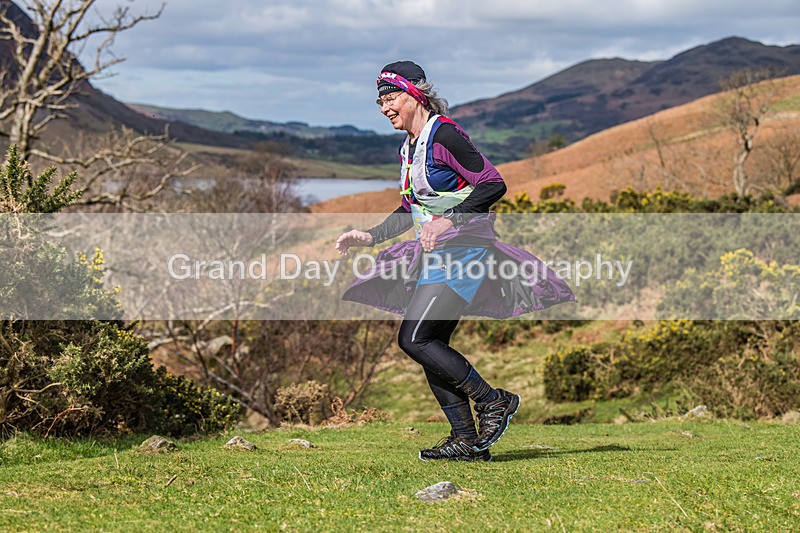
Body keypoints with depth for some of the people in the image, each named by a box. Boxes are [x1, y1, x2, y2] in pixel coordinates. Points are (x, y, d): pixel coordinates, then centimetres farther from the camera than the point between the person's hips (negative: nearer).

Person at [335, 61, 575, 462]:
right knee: (432, 345, 4)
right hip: (435, 255, 9)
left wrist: (449, 220, -26)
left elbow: (493, 185, -18)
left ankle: (494, 402, -5)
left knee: (414, 339, -15)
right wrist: (370, 236, 15)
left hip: (463, 249, -9)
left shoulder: (443, 135, -12)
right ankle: (466, 441, 8)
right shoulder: (409, 149, 15)